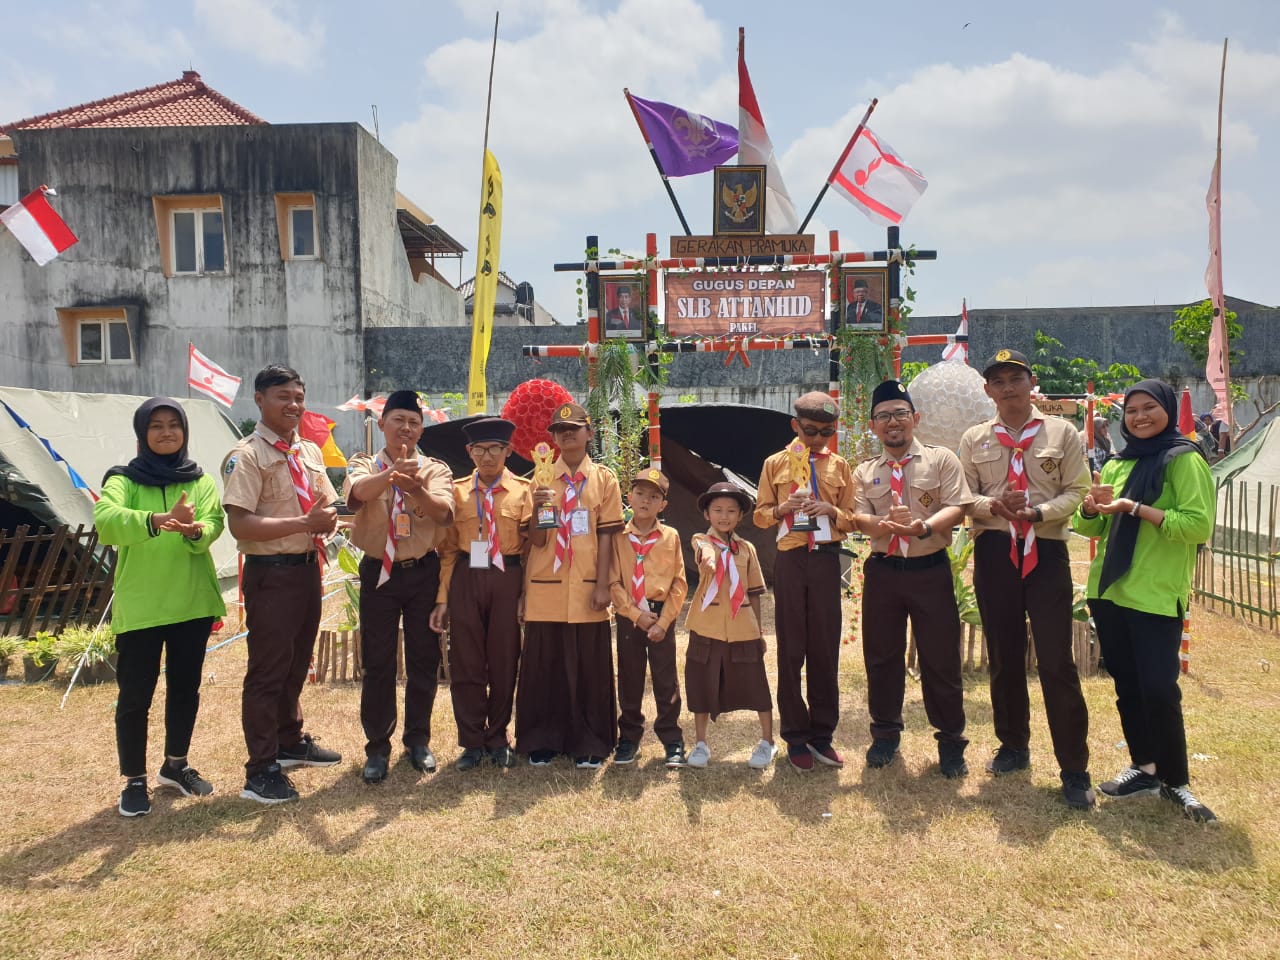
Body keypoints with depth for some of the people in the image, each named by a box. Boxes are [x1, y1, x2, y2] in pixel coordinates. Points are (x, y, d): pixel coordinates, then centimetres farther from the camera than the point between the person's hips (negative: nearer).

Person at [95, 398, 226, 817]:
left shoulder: (201, 481, 6)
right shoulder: (124, 480, -3)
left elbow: (214, 524, -11)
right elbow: (105, 521, -24)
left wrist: (194, 531, -36)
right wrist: (157, 520, -43)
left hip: (192, 602, 3)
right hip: (140, 606, -3)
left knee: (185, 687, 13)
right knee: (136, 693, 1)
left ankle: (175, 765, 31)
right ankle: (134, 780, 16)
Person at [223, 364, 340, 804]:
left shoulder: (310, 452, 11)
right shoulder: (247, 456, -13)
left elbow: (327, 505, 18)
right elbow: (239, 524, -22)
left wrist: (327, 518, -5)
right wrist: (304, 523, -24)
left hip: (308, 567, 8)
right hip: (271, 573, -8)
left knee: (297, 664, 21)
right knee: (268, 671, 0)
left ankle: (291, 742, 39)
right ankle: (261, 771, 11)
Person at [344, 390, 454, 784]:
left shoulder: (435, 469, 4)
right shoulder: (364, 466, 2)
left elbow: (444, 513, -17)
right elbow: (356, 494, -23)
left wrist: (416, 490, -38)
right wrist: (392, 473, -44)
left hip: (423, 573, 1)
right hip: (379, 573, -1)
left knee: (424, 660, 8)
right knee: (376, 663, 4)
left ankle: (418, 740, 24)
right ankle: (377, 747, 18)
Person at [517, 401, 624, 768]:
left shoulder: (604, 478, 4)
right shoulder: (542, 478, 6)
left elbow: (606, 535, 0)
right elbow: (536, 540, 1)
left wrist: (602, 585, -7)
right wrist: (537, 508, -18)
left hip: (586, 589, -1)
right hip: (545, 587, 1)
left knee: (589, 665, 4)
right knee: (543, 664, 6)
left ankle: (588, 744, 17)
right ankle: (542, 741, 20)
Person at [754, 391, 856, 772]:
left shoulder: (839, 466, 9)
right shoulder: (775, 464, 6)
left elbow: (851, 520, 10)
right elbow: (760, 514, 8)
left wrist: (831, 510, -11)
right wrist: (782, 509, -12)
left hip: (826, 559, 1)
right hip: (791, 560, -1)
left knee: (826, 648, 4)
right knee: (791, 649, 2)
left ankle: (821, 734, 14)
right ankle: (796, 737, 12)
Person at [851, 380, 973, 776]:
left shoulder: (941, 459, 2)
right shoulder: (865, 472, 10)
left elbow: (957, 507, -9)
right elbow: (858, 517, -3)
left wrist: (925, 526, -28)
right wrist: (883, 524, -26)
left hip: (930, 569, -2)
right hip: (883, 570, 3)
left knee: (941, 658, 2)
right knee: (881, 656, 10)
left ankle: (951, 743, 19)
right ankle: (885, 735, 27)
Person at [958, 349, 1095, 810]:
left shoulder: (1061, 432, 4)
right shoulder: (974, 439, 9)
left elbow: (1077, 491, -1)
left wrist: (1037, 511, -18)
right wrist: (994, 505, -16)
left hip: (1047, 552, -2)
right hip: (994, 552, 2)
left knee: (1056, 661, -4)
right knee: (1004, 656, 12)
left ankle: (1075, 769, 6)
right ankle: (1014, 746, 29)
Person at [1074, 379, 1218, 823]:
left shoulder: (1184, 460, -6)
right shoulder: (1118, 464, 14)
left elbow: (1199, 526, -17)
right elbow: (1093, 528, 16)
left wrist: (1135, 507, -21)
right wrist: (1092, 506, -6)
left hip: (1156, 596, -6)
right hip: (1109, 591, 7)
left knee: (1158, 690, -6)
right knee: (1127, 686, 12)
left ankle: (1176, 781, 10)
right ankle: (1144, 768, 25)